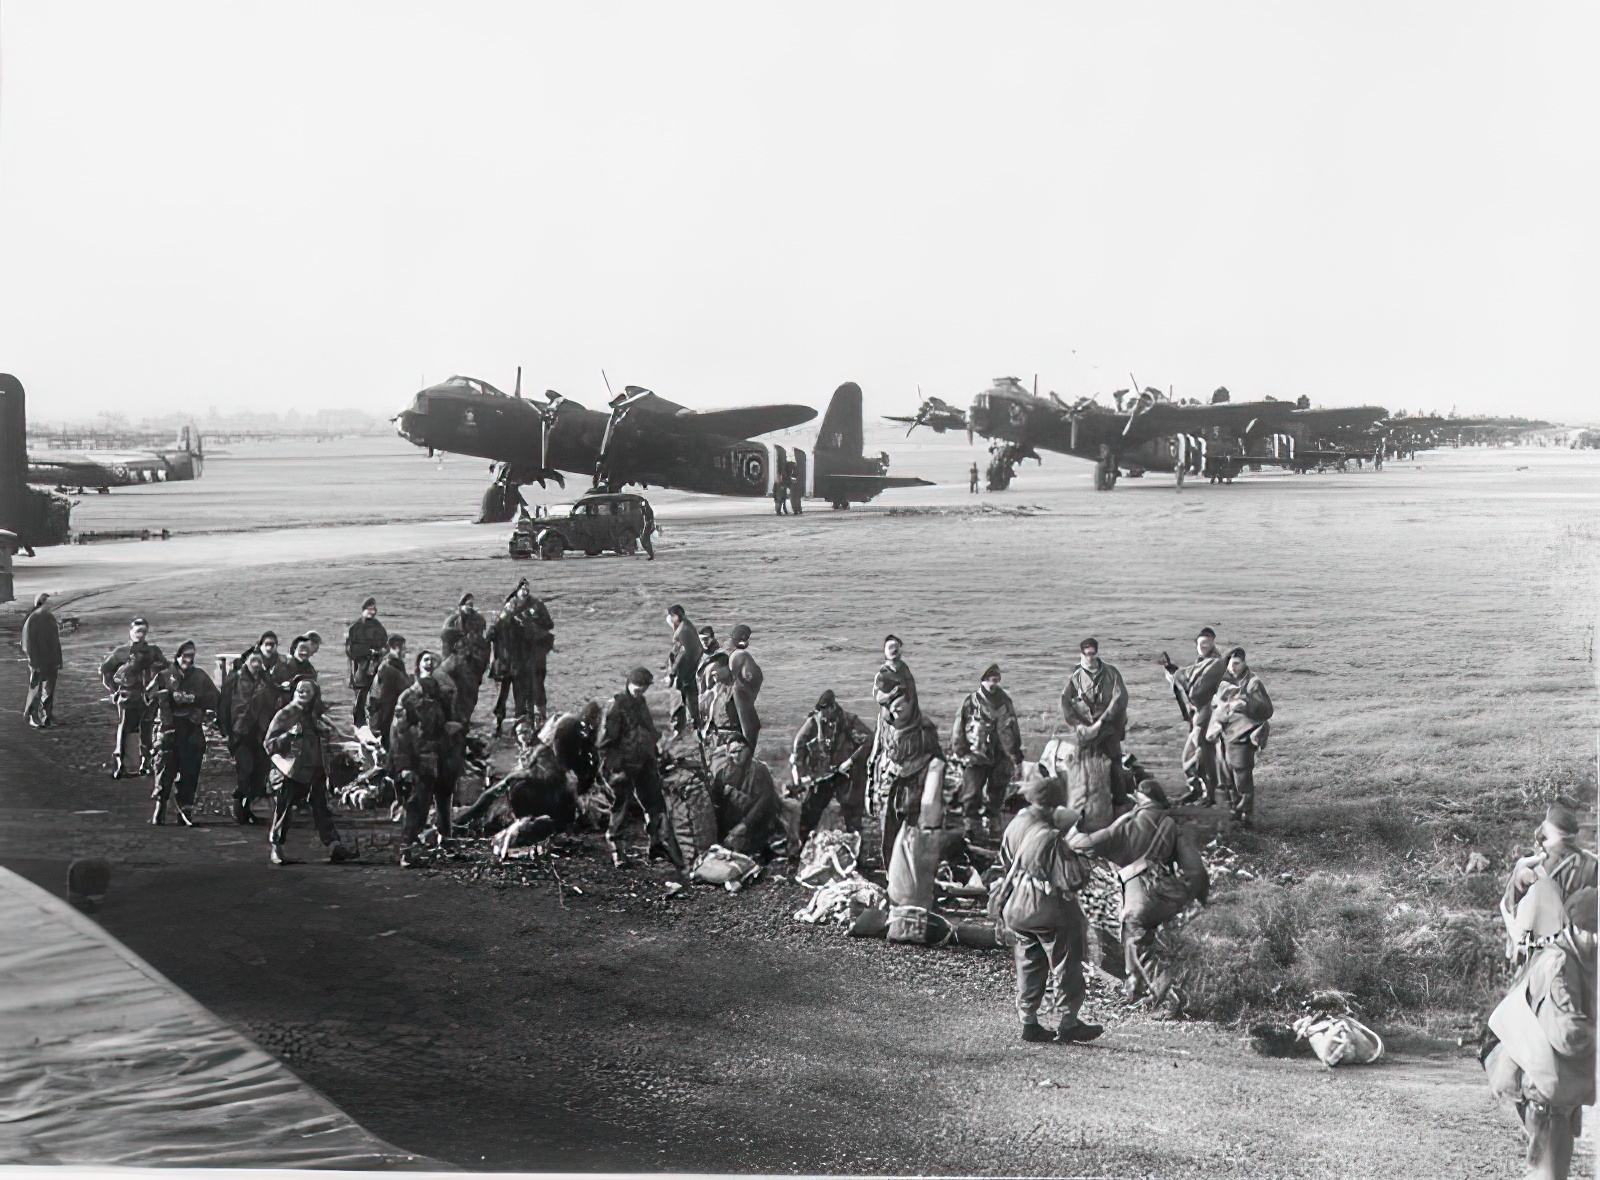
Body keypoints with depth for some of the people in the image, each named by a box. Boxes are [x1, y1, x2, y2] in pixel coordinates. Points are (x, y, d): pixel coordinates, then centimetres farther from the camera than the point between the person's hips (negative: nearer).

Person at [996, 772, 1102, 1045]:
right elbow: (1074, 879, -23)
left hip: (1016, 908, 7)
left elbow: (1006, 865, 12)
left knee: (1028, 965, 16)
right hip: (1049, 911, -7)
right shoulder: (1051, 839, -26)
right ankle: (1069, 1022, 14)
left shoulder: (1014, 826, -2)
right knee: (1065, 966, 8)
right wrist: (1081, 858, -8)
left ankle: (1028, 1021, 19)